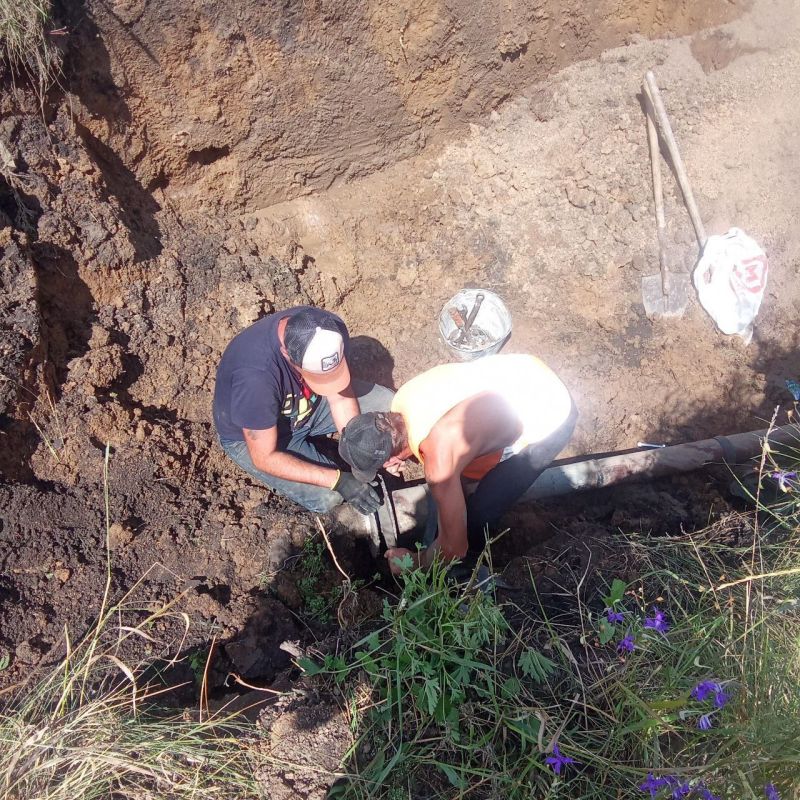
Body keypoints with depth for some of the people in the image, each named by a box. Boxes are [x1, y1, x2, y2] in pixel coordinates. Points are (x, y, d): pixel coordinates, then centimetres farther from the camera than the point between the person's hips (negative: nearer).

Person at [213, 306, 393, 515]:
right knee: (328, 497, -20)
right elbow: (264, 458, -30)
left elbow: (340, 396, -12)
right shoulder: (255, 375, -41)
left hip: (307, 402, 5)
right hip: (253, 436, -5)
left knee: (389, 407, -5)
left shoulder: (331, 330, -25)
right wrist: (339, 480, -33)